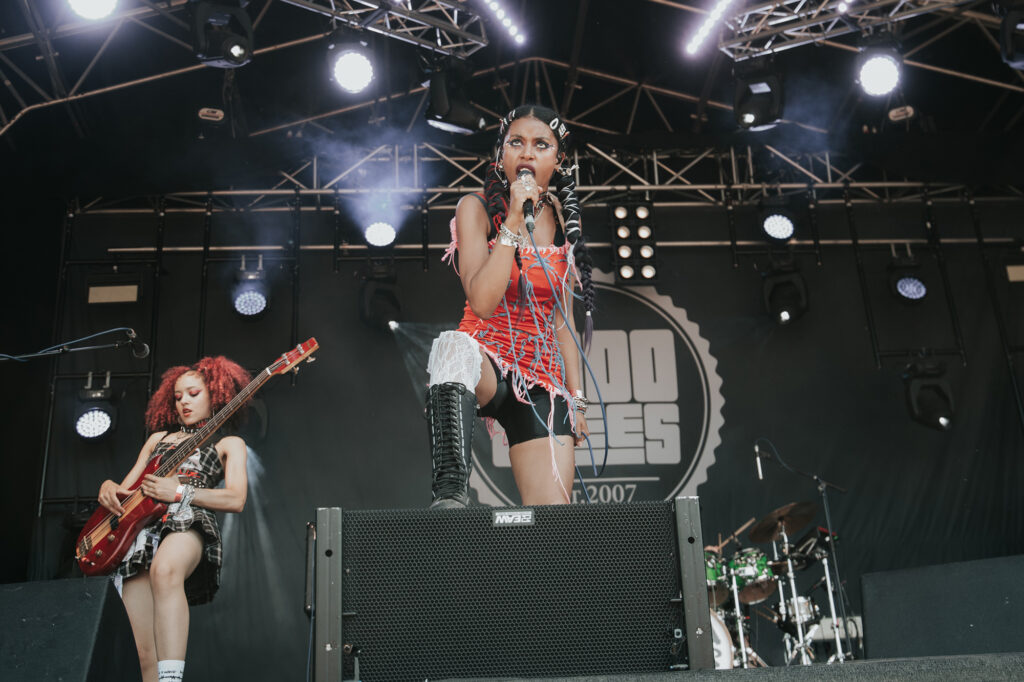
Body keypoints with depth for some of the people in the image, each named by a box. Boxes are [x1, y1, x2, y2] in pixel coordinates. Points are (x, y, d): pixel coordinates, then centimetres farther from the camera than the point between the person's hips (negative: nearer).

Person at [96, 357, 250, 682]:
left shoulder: (228, 443, 19)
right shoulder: (159, 437, 33)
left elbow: (236, 499, 3)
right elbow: (125, 488, 30)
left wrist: (180, 492, -10)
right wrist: (109, 487, 4)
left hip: (190, 521, -4)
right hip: (141, 524, 4)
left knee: (164, 570, -43)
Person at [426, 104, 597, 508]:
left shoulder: (562, 220, 11)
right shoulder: (477, 208, -2)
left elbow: (563, 319, 14)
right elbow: (483, 303, -17)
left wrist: (576, 396, 8)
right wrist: (514, 222, -18)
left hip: (542, 379, 4)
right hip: (486, 365, -4)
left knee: (553, 522, -12)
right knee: (457, 348, -42)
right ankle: (450, 490, -39)